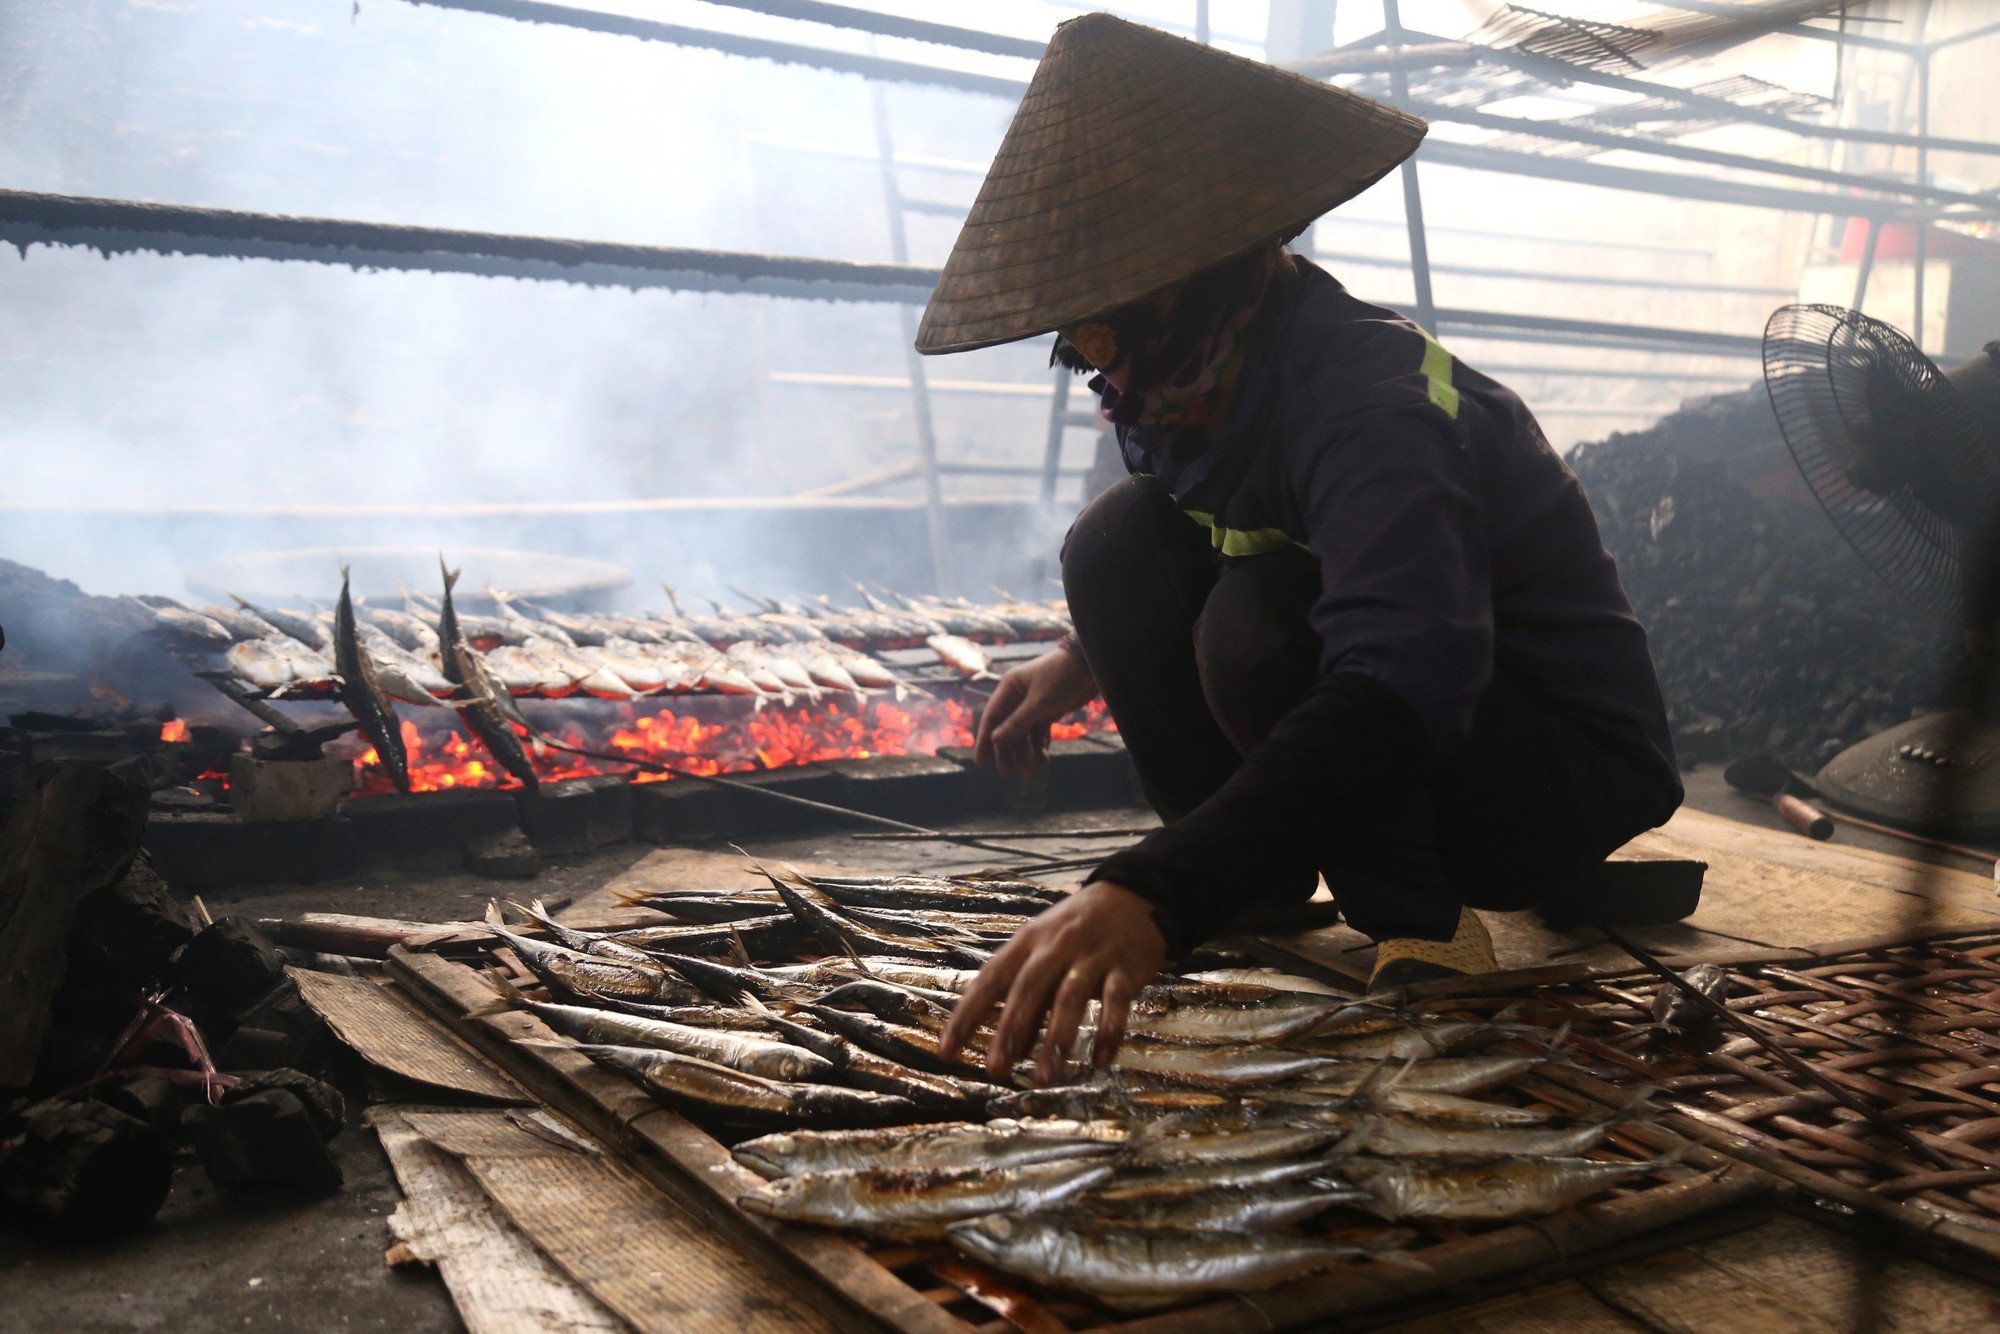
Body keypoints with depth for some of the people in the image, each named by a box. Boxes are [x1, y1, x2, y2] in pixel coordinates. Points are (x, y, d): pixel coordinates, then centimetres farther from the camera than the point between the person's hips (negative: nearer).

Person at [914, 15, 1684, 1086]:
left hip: (1568, 773, -8)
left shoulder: (1372, 396, -31)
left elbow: (1399, 692, -47)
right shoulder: (1193, 382, -5)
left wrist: (1154, 895, -57)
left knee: (1261, 621, -34)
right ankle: (1263, 889, 0)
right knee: (1117, 541, -9)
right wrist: (1090, 660, 5)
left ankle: (1421, 925, -12)